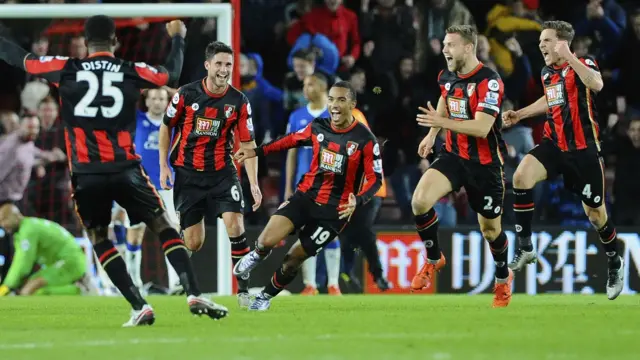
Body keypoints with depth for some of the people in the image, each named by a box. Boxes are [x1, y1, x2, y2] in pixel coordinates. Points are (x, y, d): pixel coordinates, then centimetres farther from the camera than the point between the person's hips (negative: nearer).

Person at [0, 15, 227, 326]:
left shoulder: (66, 69, 2)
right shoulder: (132, 71, 4)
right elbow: (171, 73, 23)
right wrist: (177, 37, 40)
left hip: (86, 175, 0)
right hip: (125, 169, 0)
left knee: (98, 238, 14)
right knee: (163, 227, 9)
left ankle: (139, 308, 1)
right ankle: (194, 295, -3)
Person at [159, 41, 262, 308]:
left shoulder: (239, 101, -4)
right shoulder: (186, 94, -7)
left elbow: (248, 144, -1)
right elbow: (166, 127, 6)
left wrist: (254, 184, -7)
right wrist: (163, 167, 1)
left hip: (222, 172, 0)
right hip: (187, 173, 0)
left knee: (235, 224, -20)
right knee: (193, 243, -1)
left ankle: (243, 288, -8)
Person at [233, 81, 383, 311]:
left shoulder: (365, 140, -13)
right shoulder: (317, 128, 0)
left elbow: (375, 179, -10)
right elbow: (292, 140, 20)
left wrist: (357, 201, -29)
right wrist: (257, 152, 21)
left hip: (335, 210, -3)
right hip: (306, 196, 3)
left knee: (294, 259, 1)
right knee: (267, 240, -18)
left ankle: (266, 297, 28)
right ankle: (257, 255, 20)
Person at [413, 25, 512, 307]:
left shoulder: (488, 82, -22)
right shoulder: (446, 77, 0)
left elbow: (482, 127, -31)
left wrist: (441, 122, -38)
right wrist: (432, 134, 22)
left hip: (484, 164, -5)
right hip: (453, 155, 5)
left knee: (490, 228, 7)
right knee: (420, 201, -19)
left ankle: (503, 277, 36)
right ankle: (433, 259, 4)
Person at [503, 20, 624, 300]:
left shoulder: (583, 64, -12)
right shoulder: (547, 73, 7)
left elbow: (596, 85, -36)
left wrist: (569, 57, -37)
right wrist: (520, 114, 23)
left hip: (583, 150, -5)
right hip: (554, 144, 5)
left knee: (595, 213, 3)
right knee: (521, 176, -22)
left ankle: (615, 264, 30)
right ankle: (525, 248, -13)